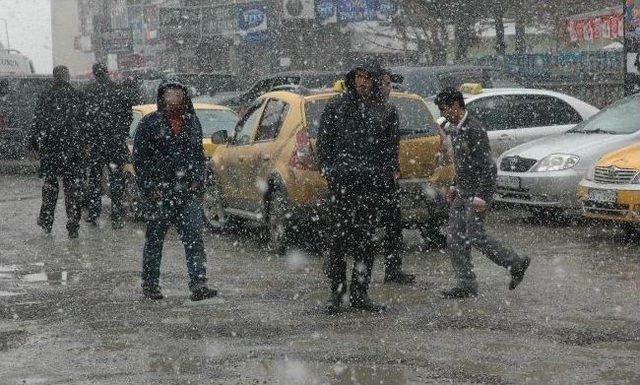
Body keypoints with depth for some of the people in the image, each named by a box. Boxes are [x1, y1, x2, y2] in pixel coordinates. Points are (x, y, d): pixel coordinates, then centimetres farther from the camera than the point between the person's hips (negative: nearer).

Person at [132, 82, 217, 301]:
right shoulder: (149, 124, -1)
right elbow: (139, 159, -2)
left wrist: (198, 181, 6)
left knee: (194, 237, -9)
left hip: (188, 192, 3)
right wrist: (151, 187, -10)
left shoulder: (192, 123, 13)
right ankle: (150, 285, 17)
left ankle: (198, 285, -13)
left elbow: (199, 155, 20)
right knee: (155, 239, 5)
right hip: (159, 192, -3)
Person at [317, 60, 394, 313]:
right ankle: (337, 293, 1)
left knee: (366, 237, 6)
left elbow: (385, 145, 19)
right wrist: (327, 168, -7)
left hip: (370, 179, 4)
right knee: (339, 235, -4)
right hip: (342, 178, -4)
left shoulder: (380, 109, 14)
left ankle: (359, 294, 13)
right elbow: (324, 140, 2)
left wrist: (387, 170, 7)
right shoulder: (337, 106, 3)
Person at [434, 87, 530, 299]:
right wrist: (455, 186, 20)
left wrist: (480, 196, -25)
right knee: (455, 239, 5)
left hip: (477, 193, -10)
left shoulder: (473, 130, -19)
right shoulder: (456, 129, 11)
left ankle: (516, 263, 8)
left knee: (475, 237, -8)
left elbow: (487, 166, -22)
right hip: (463, 192, 10)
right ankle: (466, 285, 9)